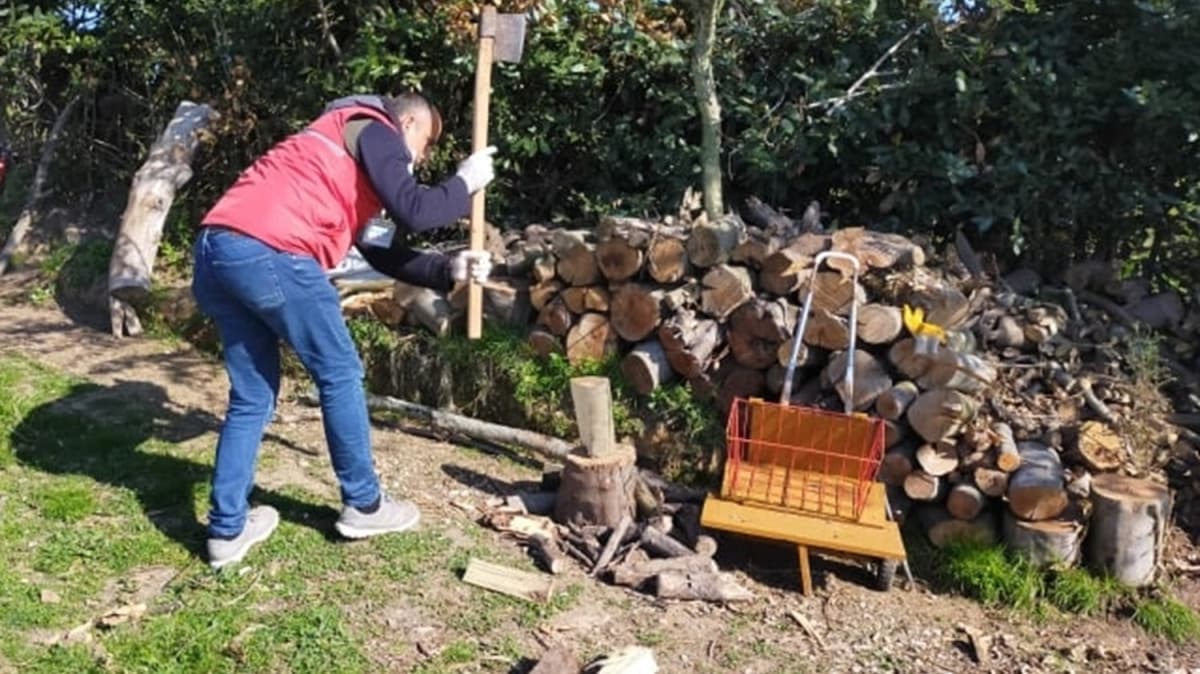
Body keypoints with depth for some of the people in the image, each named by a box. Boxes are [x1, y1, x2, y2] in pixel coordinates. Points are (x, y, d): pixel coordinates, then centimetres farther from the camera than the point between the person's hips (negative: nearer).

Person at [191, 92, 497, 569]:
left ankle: (227, 528, 19)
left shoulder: (349, 154, 34)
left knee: (252, 395, 16)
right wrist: (464, 184, 10)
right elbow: (412, 211, -7)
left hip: (215, 252, 10)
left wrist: (449, 270, 20)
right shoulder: (373, 130, 7)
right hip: (269, 254, -9)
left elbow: (383, 253, 27)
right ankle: (363, 506, 18)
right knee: (340, 374, 6)